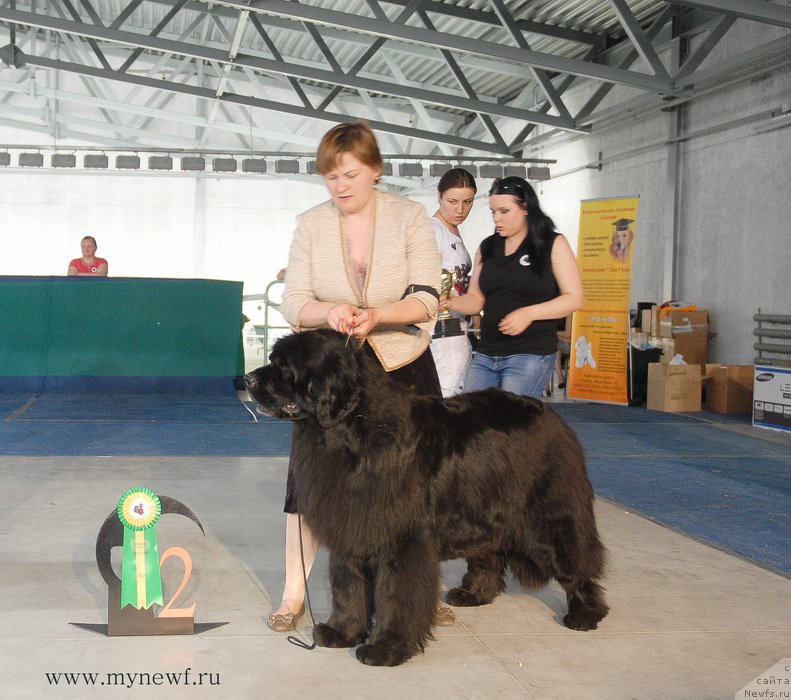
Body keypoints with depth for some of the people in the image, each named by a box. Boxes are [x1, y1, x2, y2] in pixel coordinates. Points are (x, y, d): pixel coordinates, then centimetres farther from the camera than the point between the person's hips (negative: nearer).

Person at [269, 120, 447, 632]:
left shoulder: (409, 217, -6)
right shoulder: (311, 225, -2)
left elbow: (426, 300, -12)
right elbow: (293, 303, -6)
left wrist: (376, 315, -30)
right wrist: (328, 312, -28)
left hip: (403, 368, 0)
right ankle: (295, 592, 9)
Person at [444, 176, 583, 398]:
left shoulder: (553, 244, 0)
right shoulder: (487, 247, 13)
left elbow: (573, 299, -4)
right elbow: (477, 299, 14)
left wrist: (529, 313, -17)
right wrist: (452, 302, -8)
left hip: (530, 354, -5)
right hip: (485, 355, 5)